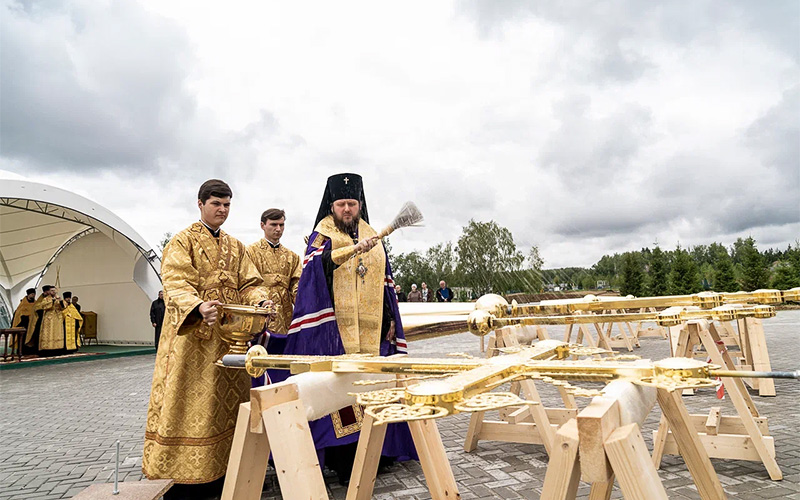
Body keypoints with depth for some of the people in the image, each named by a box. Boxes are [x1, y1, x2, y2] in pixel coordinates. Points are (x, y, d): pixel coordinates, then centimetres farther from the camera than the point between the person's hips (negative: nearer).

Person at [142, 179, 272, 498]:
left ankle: (217, 471, 17)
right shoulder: (183, 241, 0)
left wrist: (260, 301, -12)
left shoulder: (236, 247, 17)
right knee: (190, 404, -4)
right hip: (192, 337, -5)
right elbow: (175, 283, -13)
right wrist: (198, 307, -33)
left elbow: (248, 282, 11)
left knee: (227, 403, 7)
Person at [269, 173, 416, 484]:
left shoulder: (374, 239, 16)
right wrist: (352, 249, -32)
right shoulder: (322, 236, 4)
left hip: (371, 331, 4)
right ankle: (342, 458, -1)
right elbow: (315, 263, -19)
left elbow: (386, 284, 17)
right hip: (334, 329, -4)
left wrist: (391, 320, 10)